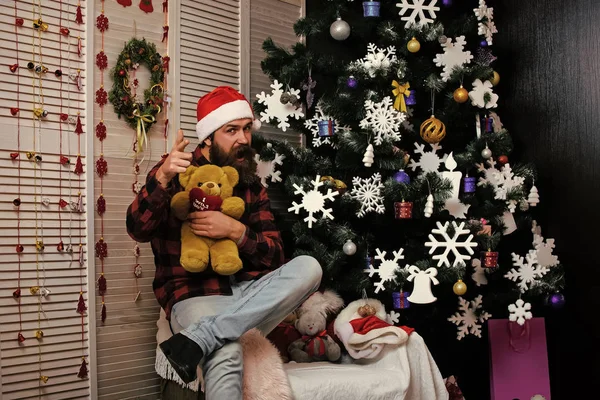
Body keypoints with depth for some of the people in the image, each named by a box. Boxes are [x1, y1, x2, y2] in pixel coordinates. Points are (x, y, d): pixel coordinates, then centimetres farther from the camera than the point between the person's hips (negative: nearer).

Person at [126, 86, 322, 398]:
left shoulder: (251, 185, 12)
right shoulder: (177, 173, 1)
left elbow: (274, 255, 4)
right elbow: (138, 230, -15)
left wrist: (235, 230, -17)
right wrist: (161, 178, -34)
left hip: (246, 291, 6)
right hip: (194, 294, -6)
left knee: (308, 268, -26)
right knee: (226, 356, -39)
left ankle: (198, 338, -30)